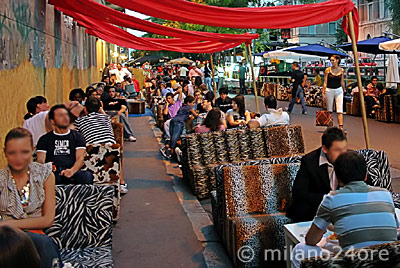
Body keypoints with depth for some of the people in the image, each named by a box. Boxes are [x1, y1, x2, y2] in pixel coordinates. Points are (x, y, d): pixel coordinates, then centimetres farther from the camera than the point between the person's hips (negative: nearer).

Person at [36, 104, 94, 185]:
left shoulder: (77, 137, 20)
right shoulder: (44, 139, 22)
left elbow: (80, 159, 6)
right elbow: (40, 161, 10)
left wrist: (72, 171, -18)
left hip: (73, 173, 1)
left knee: (87, 175, -35)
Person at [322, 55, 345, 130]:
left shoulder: (341, 70, 4)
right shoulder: (328, 70, -1)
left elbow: (342, 82, 13)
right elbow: (325, 82, -1)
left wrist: (343, 90, 18)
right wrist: (323, 92, -6)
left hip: (339, 90, 1)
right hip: (329, 90, -1)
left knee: (340, 109, -8)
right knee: (329, 110, 6)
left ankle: (341, 127, -13)